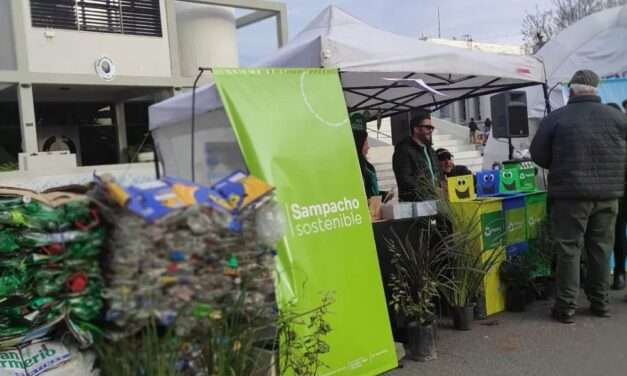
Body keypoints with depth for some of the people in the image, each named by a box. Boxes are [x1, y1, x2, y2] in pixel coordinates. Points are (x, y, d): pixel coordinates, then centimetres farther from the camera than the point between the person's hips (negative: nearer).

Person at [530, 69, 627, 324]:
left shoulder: (556, 118, -7)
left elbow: (538, 155, -2)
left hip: (571, 193, -3)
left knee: (569, 249, 2)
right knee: (601, 248, 13)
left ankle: (566, 306, 4)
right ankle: (600, 302, 21)